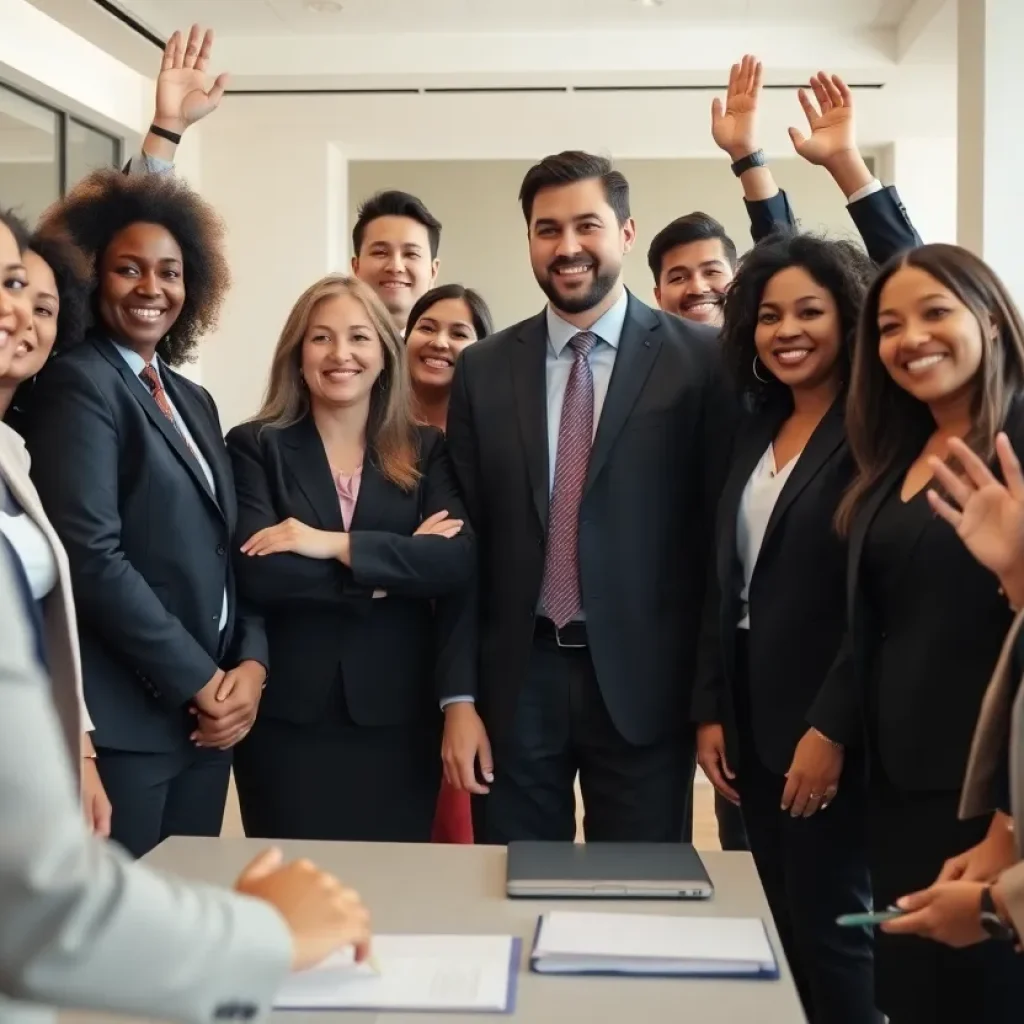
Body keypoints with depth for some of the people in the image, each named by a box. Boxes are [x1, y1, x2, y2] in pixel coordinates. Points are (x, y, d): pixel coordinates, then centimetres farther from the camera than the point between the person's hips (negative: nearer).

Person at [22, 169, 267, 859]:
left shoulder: (193, 400, 16)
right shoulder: (77, 383, -8)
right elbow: (91, 556, -18)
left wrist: (251, 664, -2)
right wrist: (199, 681, -13)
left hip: (207, 713, 8)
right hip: (125, 714, -8)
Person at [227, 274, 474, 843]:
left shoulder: (427, 449, 6)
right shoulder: (255, 446, 1)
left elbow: (459, 560, -10)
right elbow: (257, 573, -13)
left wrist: (334, 545, -17)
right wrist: (393, 570, -11)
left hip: (397, 715, 2)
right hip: (288, 715, -1)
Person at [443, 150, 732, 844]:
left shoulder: (701, 359, -3)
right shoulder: (483, 369, 6)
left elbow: (719, 533, -3)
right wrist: (459, 696, 1)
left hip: (645, 682, -2)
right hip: (516, 681, 2)